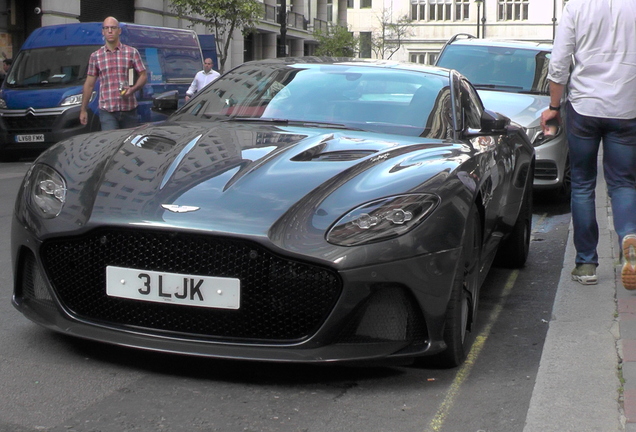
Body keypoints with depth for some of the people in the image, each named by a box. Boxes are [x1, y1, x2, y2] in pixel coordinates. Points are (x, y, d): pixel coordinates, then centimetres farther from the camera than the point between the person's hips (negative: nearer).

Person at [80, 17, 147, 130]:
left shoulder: (132, 53, 8)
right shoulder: (95, 56, 10)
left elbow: (143, 75, 8)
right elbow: (89, 84, 12)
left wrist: (132, 89, -13)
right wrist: (83, 110, 11)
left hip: (129, 109, 1)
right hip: (107, 111, -1)